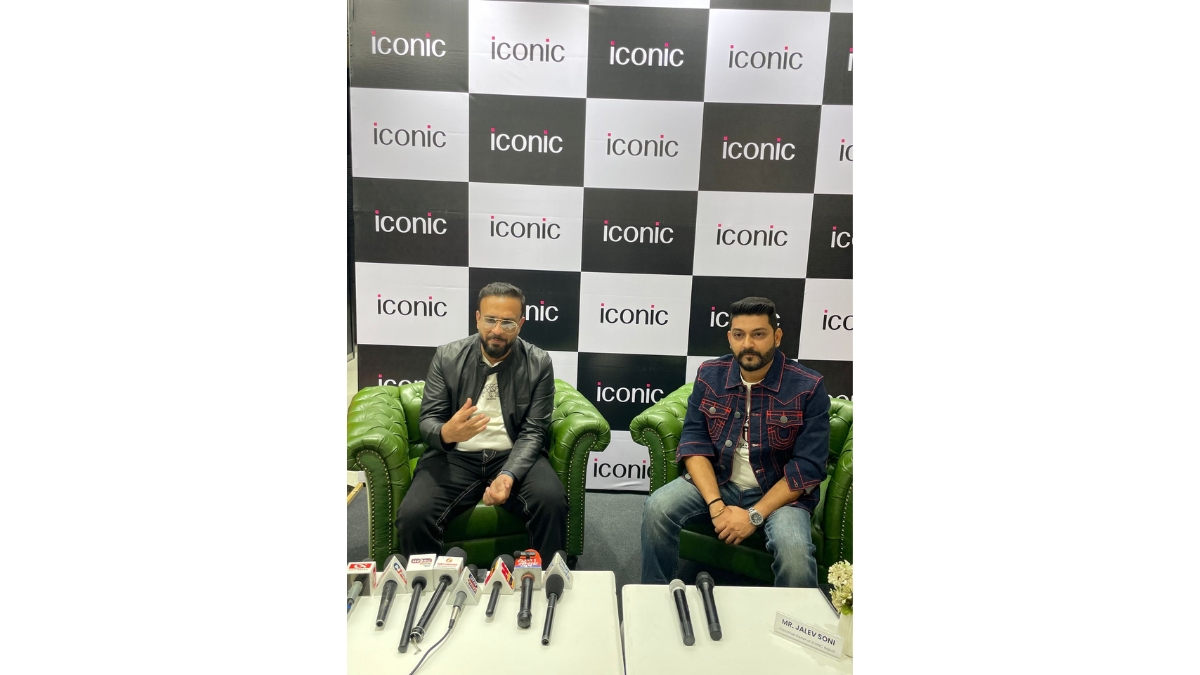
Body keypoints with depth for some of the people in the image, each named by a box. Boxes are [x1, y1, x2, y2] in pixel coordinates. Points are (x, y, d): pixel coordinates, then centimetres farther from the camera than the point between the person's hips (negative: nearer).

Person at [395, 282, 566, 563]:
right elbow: (428, 421, 0)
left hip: (515, 456, 0)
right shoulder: (447, 357, -1)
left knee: (552, 502, -29)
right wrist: (446, 432, -27)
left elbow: (533, 432, -6)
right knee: (413, 516, -25)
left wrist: (509, 474, -26)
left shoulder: (539, 364, -3)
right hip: (455, 456, 1)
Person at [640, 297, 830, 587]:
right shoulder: (710, 375, -2)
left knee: (794, 553, -32)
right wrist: (716, 505, -19)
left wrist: (755, 515, -20)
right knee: (657, 508, -21)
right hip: (716, 482, 3)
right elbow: (694, 442, -6)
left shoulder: (808, 387, -12)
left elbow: (808, 467, -13)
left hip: (779, 493, -2)